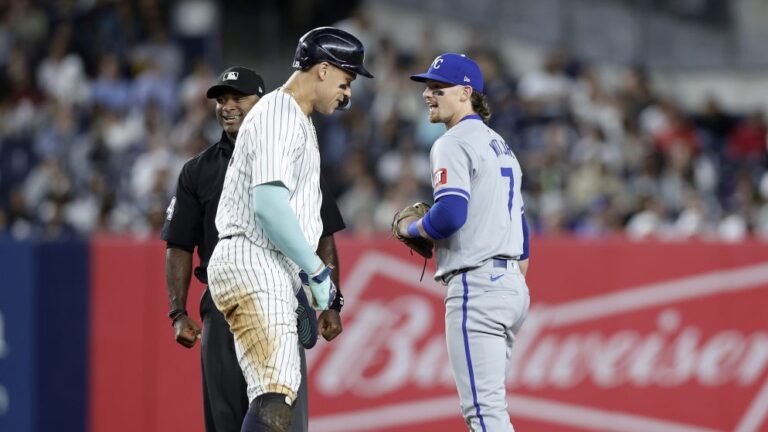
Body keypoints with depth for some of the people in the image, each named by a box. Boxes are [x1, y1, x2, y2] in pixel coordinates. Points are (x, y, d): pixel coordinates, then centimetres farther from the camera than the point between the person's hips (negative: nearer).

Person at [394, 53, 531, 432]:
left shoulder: (454, 144, -8)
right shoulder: (500, 146, 22)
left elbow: (450, 214, -22)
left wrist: (410, 228, -3)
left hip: (476, 284, -10)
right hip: (513, 286, 10)